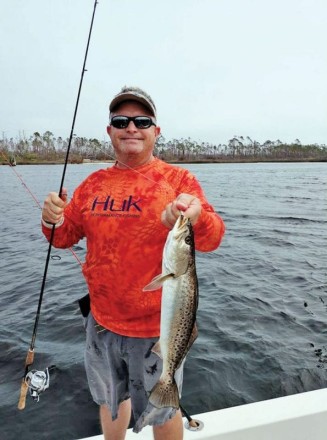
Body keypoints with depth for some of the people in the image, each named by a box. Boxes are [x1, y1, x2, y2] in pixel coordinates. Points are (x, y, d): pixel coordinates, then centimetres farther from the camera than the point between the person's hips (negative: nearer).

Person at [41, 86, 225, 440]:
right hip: (101, 322, 5)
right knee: (110, 400, 30)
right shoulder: (94, 183, 2)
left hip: (157, 327, -4)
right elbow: (65, 237, 7)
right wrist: (54, 222, -15)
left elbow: (212, 239, -21)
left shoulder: (178, 179, -12)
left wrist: (195, 219, -43)